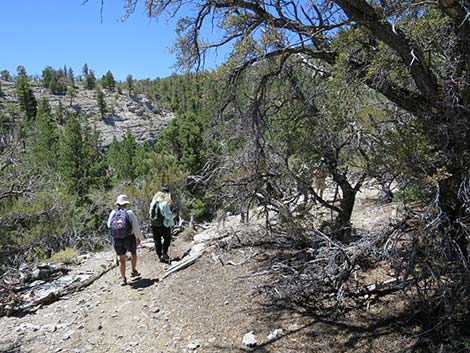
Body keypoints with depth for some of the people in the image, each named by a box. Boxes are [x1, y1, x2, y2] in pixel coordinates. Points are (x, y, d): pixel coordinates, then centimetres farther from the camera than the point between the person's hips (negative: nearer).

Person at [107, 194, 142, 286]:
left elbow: (109, 225, 11)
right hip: (129, 238, -2)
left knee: (121, 259, 14)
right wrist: (138, 238, 0)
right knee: (133, 253, 25)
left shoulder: (113, 213, -1)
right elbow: (136, 227, -11)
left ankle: (123, 278, 14)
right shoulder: (129, 213, -11)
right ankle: (133, 271, 34)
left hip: (117, 239, 3)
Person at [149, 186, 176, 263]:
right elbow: (168, 215, -20)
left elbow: (150, 213, 7)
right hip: (163, 225, -6)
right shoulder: (165, 203, -18)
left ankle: (160, 256, 24)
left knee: (157, 241, 15)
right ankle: (164, 253, 12)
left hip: (154, 225, 6)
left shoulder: (153, 201, 2)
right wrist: (174, 215, -2)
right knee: (167, 238, 17)